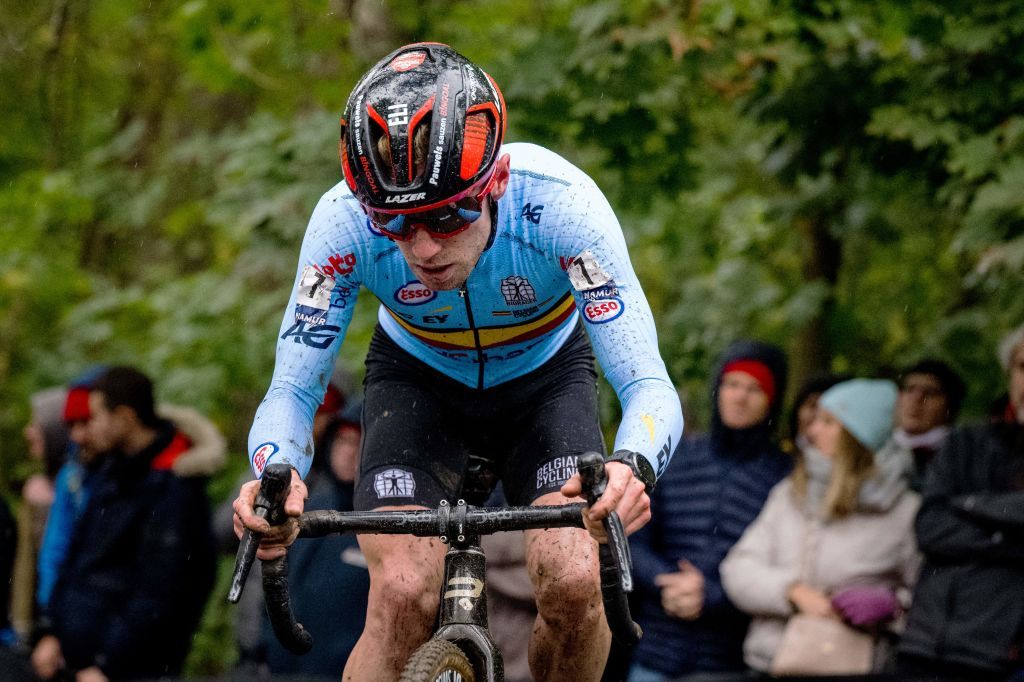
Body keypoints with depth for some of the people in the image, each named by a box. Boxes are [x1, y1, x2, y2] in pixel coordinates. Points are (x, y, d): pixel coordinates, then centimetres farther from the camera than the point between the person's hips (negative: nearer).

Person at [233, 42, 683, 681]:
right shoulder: (345, 221, -33)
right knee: (403, 595, -22)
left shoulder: (560, 202, -37)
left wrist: (631, 467, -59)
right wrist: (275, 476, -49)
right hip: (418, 379, 0)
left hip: (545, 373, 0)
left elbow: (649, 387, -36)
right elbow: (294, 388, -25)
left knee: (574, 585, -21)